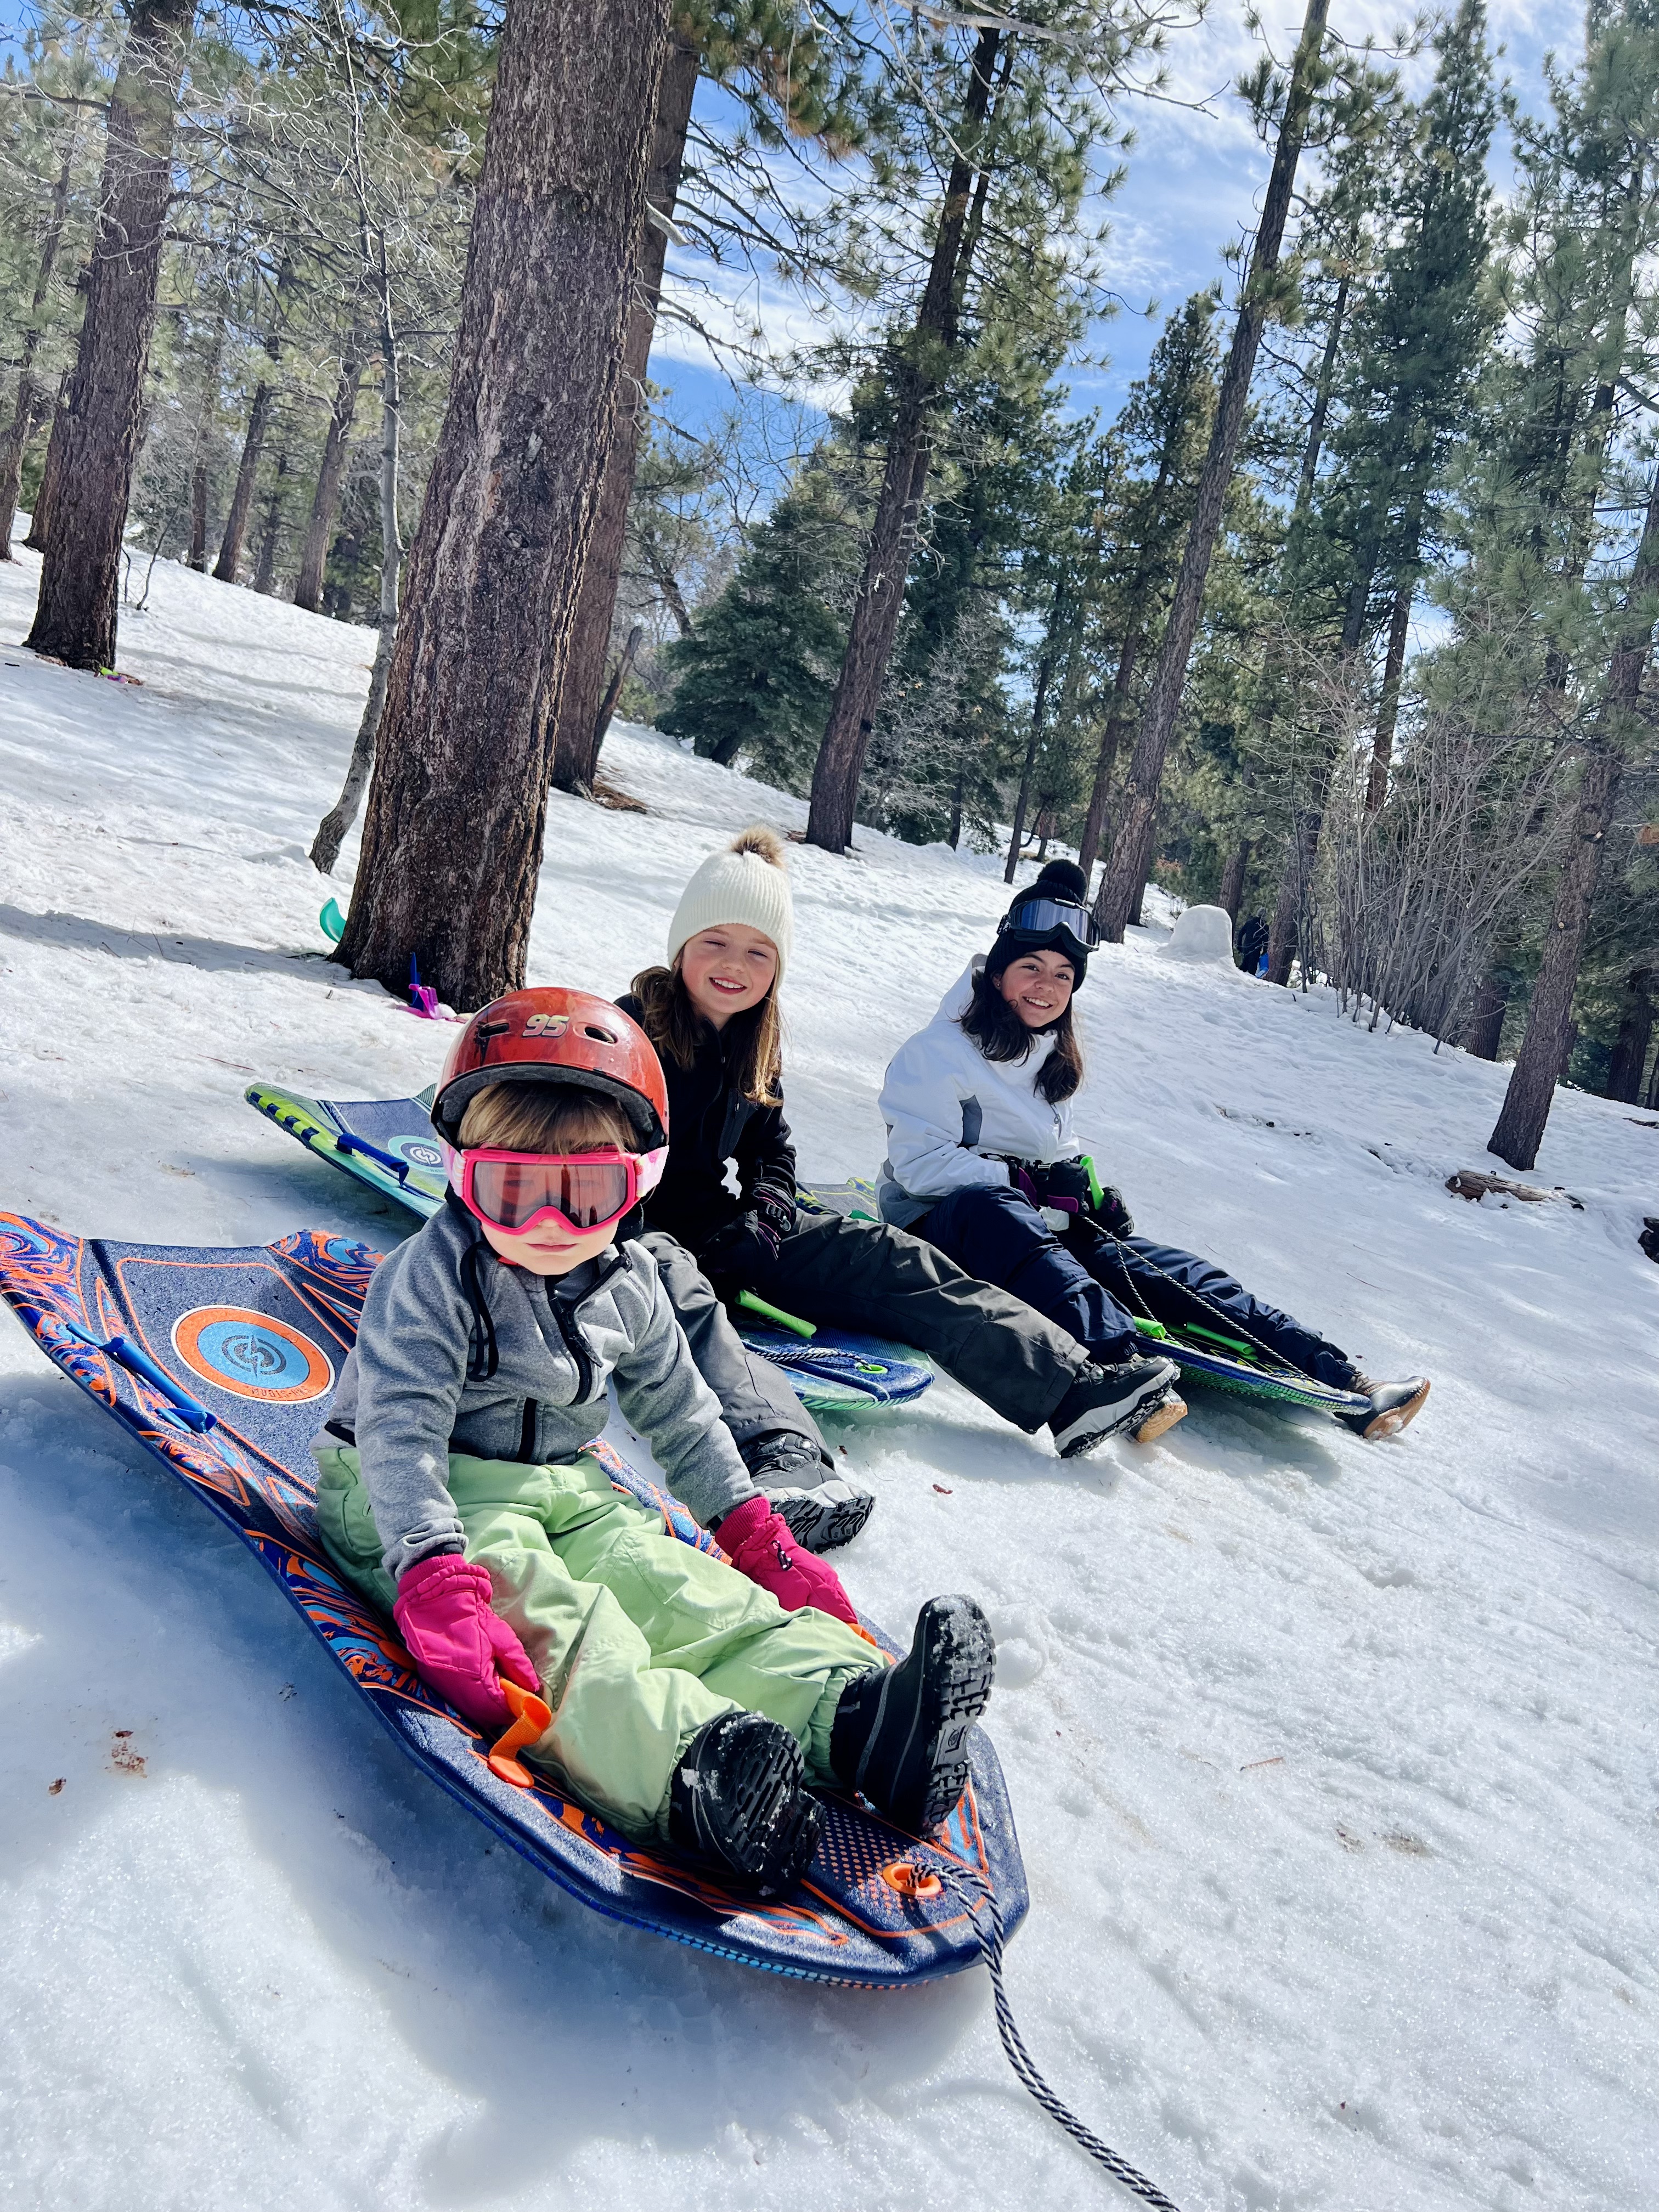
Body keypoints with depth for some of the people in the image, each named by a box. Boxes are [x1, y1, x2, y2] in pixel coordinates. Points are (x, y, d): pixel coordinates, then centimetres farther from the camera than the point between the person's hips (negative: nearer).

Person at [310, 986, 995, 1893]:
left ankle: (853, 1714, -37)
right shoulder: (433, 1277, -16)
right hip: (423, 1495, -6)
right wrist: (437, 1581, -41)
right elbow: (399, 1430, -27)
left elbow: (680, 1415, 16)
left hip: (565, 1489, 6)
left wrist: (754, 1532, 8)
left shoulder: (626, 1285, 4)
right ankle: (691, 1765, -59)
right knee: (541, 1616, -34)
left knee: (688, 1589, -19)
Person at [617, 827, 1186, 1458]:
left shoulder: (755, 1043, 9)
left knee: (887, 1258, -11)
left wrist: (765, 1212, -3)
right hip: (642, 1235, -6)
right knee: (671, 1280, -42)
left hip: (725, 1225, 6)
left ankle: (1075, 1386, -18)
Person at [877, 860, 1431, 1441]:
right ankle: (1119, 1361, -66)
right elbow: (918, 1160, -16)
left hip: (1040, 1225, 7)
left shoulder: (1053, 1059, 15)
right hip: (945, 1219, -7)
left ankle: (1343, 1385, -22)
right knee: (992, 1209, -42)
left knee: (1172, 1272, -14)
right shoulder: (943, 1050, -8)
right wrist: (1028, 1182, -22)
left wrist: (1087, 1189, -2)